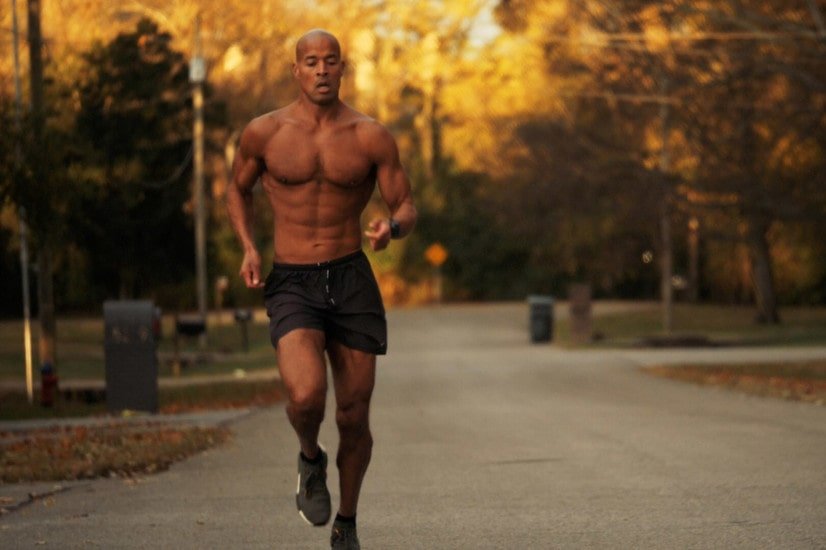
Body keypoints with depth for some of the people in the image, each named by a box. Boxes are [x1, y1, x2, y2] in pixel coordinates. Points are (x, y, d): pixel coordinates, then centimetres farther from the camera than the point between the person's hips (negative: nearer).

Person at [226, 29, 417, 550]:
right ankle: (311, 458, 10)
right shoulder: (264, 132, 0)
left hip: (352, 282, 1)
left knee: (354, 417, 5)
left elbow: (407, 209, 3)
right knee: (306, 396, -26)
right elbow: (239, 189, 18)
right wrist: (249, 248, 1)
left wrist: (390, 227, -22)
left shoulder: (372, 136, -1)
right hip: (292, 286, -1)